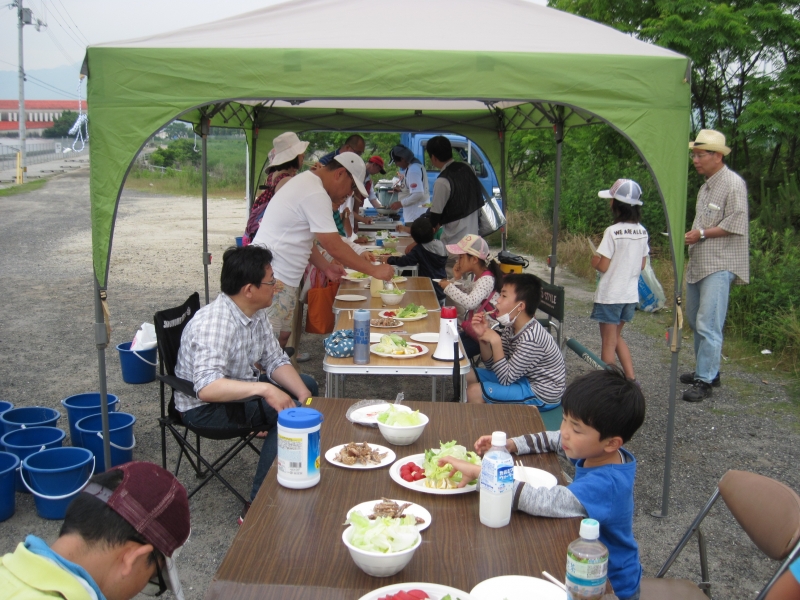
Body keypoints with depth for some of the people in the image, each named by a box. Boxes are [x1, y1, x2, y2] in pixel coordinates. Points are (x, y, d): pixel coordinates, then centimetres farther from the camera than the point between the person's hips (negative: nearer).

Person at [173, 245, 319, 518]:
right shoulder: (212, 325, -31)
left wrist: (305, 395, -17)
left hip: (240, 387, 10)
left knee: (307, 384, 9)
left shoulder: (256, 312, -3)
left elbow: (275, 361, -1)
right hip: (204, 407, -10)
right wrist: (264, 388, -50)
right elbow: (207, 388, -43)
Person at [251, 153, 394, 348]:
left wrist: (325, 266, 16)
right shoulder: (316, 194, -17)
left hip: (282, 280, 11)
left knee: (283, 336, 13)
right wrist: (374, 270, -12)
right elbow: (335, 246, -19)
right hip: (272, 280, -11)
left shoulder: (306, 181, 16)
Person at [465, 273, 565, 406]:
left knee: (474, 392, -17)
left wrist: (495, 341, -29)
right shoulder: (512, 327, -3)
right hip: (523, 377, 9)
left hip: (541, 395, -9)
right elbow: (492, 365, 3)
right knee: (468, 376, 9)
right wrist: (483, 337, -13)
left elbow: (506, 379, -24)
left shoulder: (530, 339, -29)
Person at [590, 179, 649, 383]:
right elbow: (642, 265, 9)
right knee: (616, 337, 23)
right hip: (631, 295, 7)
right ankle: (631, 378, 18)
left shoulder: (613, 231, -18)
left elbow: (602, 266, -17)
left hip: (610, 295, -7)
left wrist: (594, 259, 3)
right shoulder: (642, 232, 2)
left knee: (608, 342, 5)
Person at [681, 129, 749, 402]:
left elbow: (736, 224, -16)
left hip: (719, 265, -10)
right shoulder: (705, 186, 18)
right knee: (694, 319, 16)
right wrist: (692, 236, 7)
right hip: (698, 263, 10)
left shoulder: (733, 183, -10)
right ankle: (707, 369, 29)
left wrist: (702, 234, -15)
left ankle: (704, 381, -4)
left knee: (708, 325, -10)